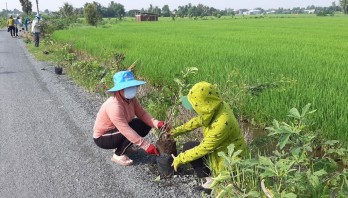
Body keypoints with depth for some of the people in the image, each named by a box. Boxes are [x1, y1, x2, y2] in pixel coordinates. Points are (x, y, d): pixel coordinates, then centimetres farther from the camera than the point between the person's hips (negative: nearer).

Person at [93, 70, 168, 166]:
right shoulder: (114, 106, -35)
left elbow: (142, 114, -12)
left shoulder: (131, 98, -10)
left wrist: (157, 123, -31)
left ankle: (120, 146, 9)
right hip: (102, 138, -8)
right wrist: (146, 146, -40)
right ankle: (118, 155, -7)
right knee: (135, 128, -27)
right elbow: (126, 130, -38)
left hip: (118, 130, 8)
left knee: (145, 126, -6)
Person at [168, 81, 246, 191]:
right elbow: (199, 120, 8)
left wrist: (179, 159, -17)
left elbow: (204, 148, -28)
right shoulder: (215, 107, -12)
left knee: (189, 148, -10)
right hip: (220, 146, 9)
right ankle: (212, 177, 7)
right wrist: (177, 131, 7)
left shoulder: (222, 123, -37)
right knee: (189, 147, 5)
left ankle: (212, 181, -5)